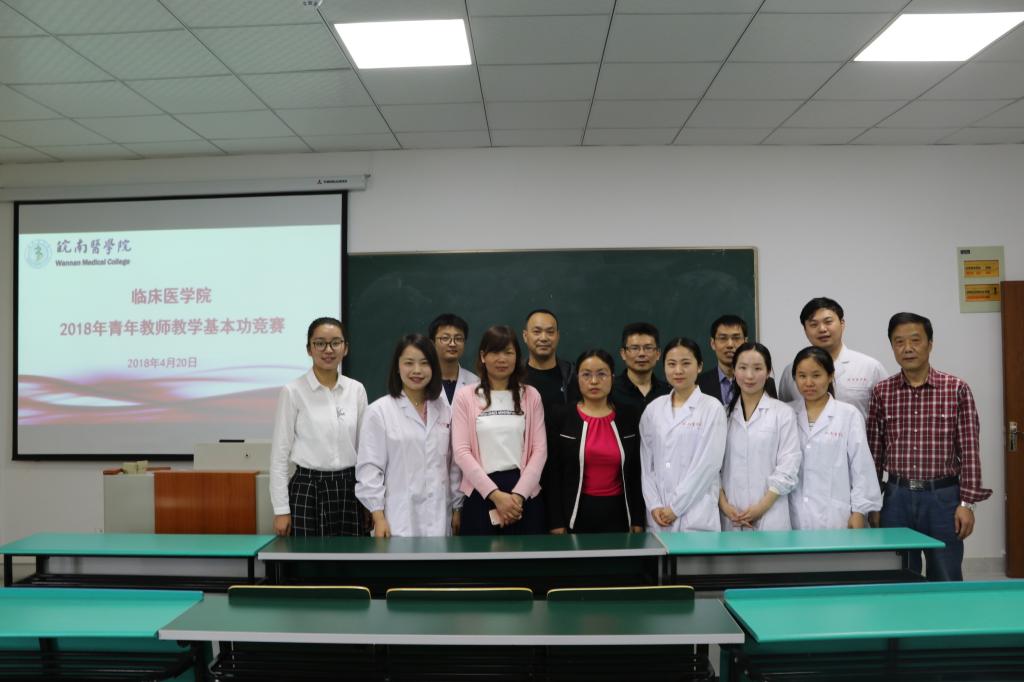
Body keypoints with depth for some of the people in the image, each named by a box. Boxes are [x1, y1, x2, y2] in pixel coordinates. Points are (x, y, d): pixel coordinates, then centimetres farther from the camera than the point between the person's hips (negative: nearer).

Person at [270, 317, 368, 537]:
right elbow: (279, 454, -5)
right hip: (308, 489, -3)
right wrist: (281, 509, -8)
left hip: (349, 490, 4)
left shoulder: (357, 390, 5)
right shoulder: (293, 391, -6)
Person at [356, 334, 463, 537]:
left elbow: (453, 464, 13)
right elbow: (369, 467, -5)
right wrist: (378, 516, -9)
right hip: (398, 518, -3)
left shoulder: (444, 410, 9)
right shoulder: (379, 411, -3)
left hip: (438, 518, 4)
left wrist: (457, 508, 12)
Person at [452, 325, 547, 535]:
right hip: (480, 493, -1)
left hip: (524, 494, 1)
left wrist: (518, 495, -9)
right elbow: (461, 451, -4)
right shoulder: (465, 396, 3)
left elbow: (539, 450, 2)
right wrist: (496, 494, -11)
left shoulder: (531, 396, 7)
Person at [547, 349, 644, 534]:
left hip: (617, 513, 2)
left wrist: (638, 519, 3)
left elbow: (636, 472, 5)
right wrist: (556, 522, -6)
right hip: (576, 512, -1)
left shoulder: (630, 417, 3)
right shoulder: (562, 417, -3)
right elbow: (553, 473, -3)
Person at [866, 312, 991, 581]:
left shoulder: (957, 389, -3)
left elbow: (969, 451, -4)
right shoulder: (881, 392, 2)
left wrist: (966, 502, -8)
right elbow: (874, 451, 4)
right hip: (896, 497, 2)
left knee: (945, 582, 9)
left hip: (942, 497, -1)